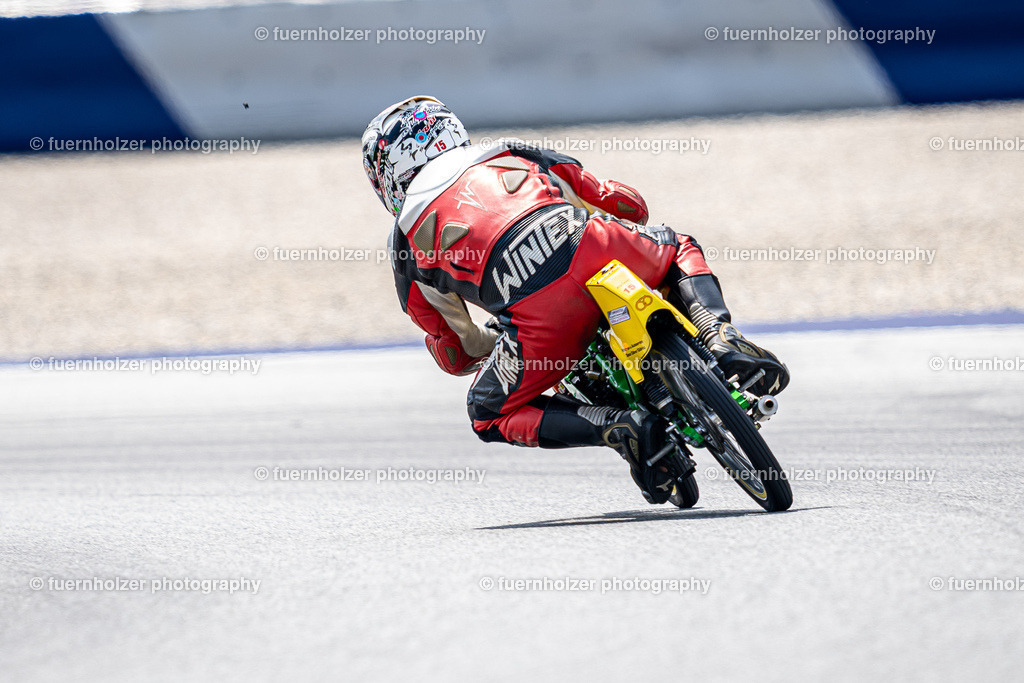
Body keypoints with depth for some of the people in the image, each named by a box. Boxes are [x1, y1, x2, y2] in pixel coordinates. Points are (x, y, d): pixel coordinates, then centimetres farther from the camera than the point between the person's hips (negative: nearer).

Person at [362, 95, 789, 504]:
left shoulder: (407, 242, 27)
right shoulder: (510, 156, 35)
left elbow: (455, 356, 31)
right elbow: (629, 205, 39)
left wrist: (497, 340, 53)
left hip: (539, 312, -3)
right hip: (600, 250, 3)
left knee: (489, 415, 20)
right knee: (682, 251, 35)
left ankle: (621, 429, -3)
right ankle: (724, 341, 6)